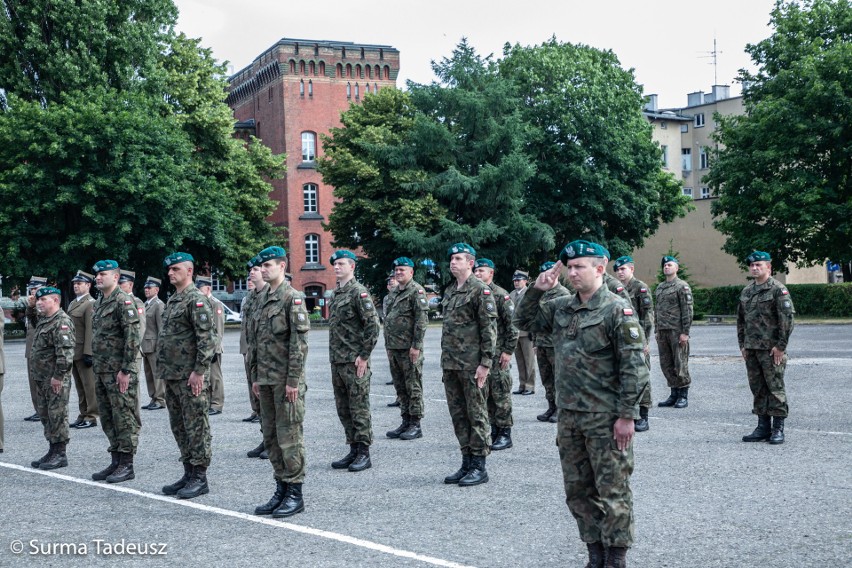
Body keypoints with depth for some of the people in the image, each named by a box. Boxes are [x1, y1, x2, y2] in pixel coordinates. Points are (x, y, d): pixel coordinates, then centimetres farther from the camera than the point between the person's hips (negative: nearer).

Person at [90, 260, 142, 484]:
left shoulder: (124, 301, -12)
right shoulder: (99, 303, 16)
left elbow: (133, 337, -18)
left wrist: (126, 369, -21)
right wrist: (96, 367, 18)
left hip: (120, 372, -9)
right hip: (102, 371, 9)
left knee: (125, 417, -3)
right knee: (108, 418, 12)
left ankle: (126, 465, 2)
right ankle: (116, 461, 20)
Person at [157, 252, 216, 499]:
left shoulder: (197, 300, -12)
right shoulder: (172, 300, 17)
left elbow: (207, 338, -18)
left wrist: (199, 371, -21)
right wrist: (165, 372, 19)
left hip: (189, 376, -10)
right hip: (172, 375, 10)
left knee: (196, 426, -3)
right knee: (178, 426, 13)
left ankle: (200, 478, 2)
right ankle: (189, 474, 21)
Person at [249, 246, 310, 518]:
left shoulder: (292, 298, -10)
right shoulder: (260, 299, 14)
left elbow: (299, 342, -15)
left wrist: (293, 380, -18)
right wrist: (255, 376, 15)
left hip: (286, 380, -8)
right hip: (265, 380, 8)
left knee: (289, 436, -3)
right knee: (270, 436, 12)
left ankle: (295, 494, 5)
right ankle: (281, 489, 21)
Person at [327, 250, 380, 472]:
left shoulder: (359, 292, -11)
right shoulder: (336, 293, 15)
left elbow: (373, 325, -16)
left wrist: (364, 355, -17)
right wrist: (333, 357, 17)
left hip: (354, 361, -9)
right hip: (337, 361, 9)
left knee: (359, 407, -3)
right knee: (343, 408, 12)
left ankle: (364, 453, 3)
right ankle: (353, 450, 20)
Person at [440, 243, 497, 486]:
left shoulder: (481, 290, -9)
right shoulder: (449, 291, 15)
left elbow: (489, 329, -13)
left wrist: (485, 363, -17)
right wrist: (445, 360, 18)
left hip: (471, 364, -8)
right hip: (450, 364, 8)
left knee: (476, 414, -1)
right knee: (458, 414, 11)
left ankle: (479, 467, 6)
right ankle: (467, 463, 20)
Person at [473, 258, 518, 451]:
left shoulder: (500, 295, -8)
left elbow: (512, 325, -11)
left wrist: (508, 351, -14)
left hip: (498, 354, -7)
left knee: (500, 394, -2)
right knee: (484, 394, 10)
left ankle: (505, 434, 4)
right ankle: (493, 430, 18)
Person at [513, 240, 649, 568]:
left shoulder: (617, 310, -11)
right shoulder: (561, 308, 9)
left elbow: (633, 367, -14)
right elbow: (524, 321, 20)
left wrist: (626, 415, -17)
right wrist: (537, 290, 4)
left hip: (605, 418, -7)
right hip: (569, 415, 7)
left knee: (613, 490, 2)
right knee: (577, 489, 13)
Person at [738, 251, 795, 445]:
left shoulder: (778, 289, -7)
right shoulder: (746, 291, 14)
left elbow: (787, 318, -12)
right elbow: (740, 320, 20)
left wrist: (780, 345, -14)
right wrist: (743, 345, 14)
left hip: (772, 349, -7)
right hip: (751, 349, 7)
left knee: (775, 388, -3)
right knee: (758, 389, 10)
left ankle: (778, 429, 2)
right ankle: (763, 427, 17)